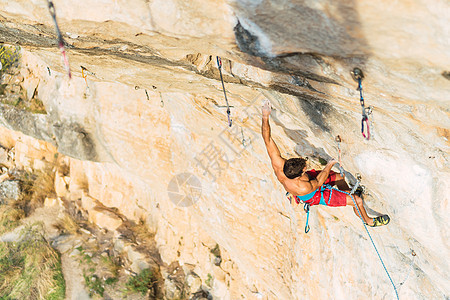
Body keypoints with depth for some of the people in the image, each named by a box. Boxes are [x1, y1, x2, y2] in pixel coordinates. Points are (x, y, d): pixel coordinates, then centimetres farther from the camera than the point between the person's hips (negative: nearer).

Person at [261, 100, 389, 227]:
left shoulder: (279, 164, -38)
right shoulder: (303, 188, -48)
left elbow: (267, 139, -35)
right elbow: (318, 182, -26)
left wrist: (265, 116, -39)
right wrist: (329, 165, -13)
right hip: (315, 196, -6)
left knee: (340, 178, 25)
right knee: (358, 201, 3)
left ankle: (349, 193, 58)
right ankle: (368, 221, 36)